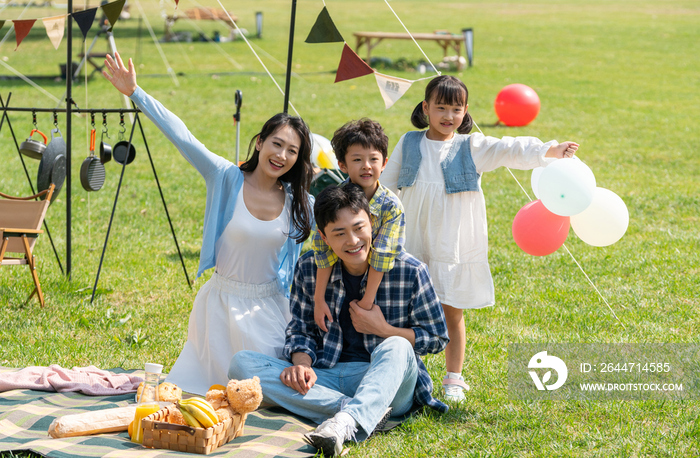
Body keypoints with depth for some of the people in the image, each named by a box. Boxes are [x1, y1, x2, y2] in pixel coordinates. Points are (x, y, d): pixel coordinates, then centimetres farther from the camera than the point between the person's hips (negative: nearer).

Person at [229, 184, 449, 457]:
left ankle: (345, 422, -61)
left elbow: (437, 338, 4)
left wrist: (382, 329, -10)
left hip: (386, 379, -3)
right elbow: (301, 329, 10)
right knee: (241, 363, -20)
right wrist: (302, 364, -12)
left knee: (396, 348, -36)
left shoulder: (409, 271, -5)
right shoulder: (309, 268, 2)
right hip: (326, 378, 3)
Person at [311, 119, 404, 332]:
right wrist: (319, 299, -24)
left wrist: (367, 301, -26)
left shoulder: (391, 206, -19)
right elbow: (323, 248, -20)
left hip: (377, 280, -1)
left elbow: (382, 256, -22)